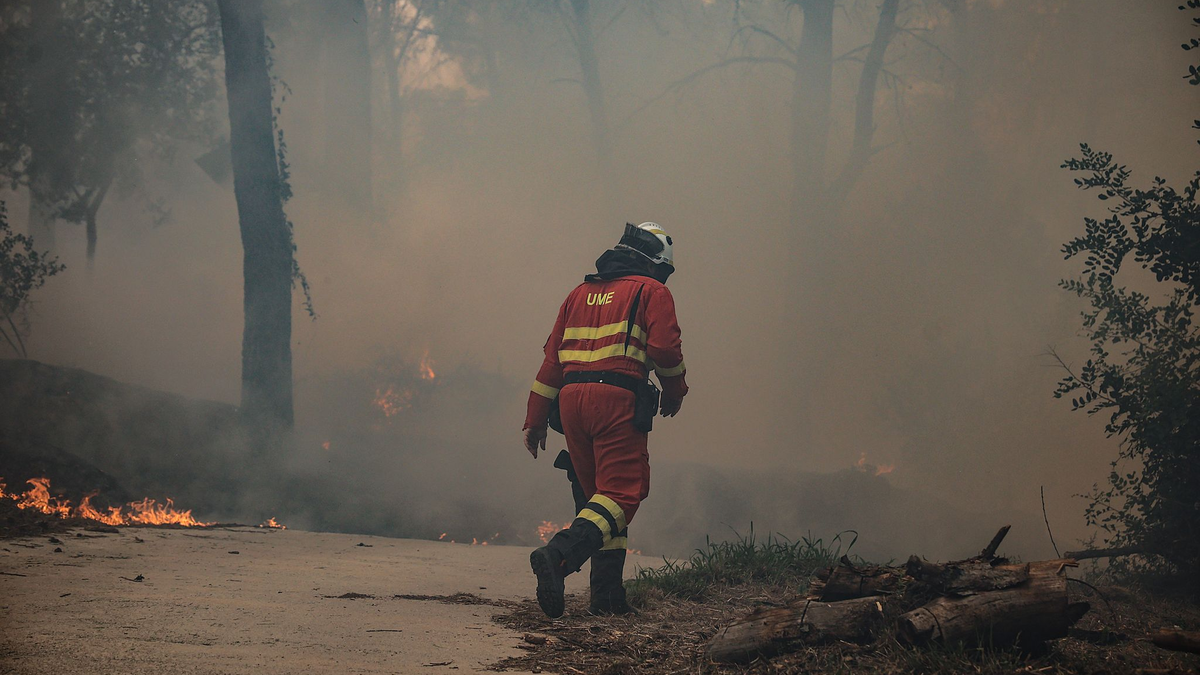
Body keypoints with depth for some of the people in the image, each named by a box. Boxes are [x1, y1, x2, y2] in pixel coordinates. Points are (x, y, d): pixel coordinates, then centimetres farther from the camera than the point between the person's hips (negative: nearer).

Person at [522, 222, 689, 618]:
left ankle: (607, 595, 8)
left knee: (599, 493, 15)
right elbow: (664, 348, -6)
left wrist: (536, 419, 21)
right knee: (622, 493, -10)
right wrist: (675, 393, 13)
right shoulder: (652, 292, 7)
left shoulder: (581, 293, 24)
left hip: (571, 397, 6)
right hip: (617, 396, -6)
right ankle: (558, 556, -33)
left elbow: (552, 357, 20)